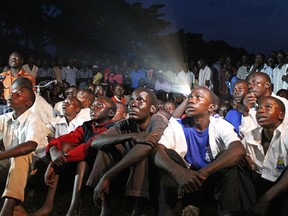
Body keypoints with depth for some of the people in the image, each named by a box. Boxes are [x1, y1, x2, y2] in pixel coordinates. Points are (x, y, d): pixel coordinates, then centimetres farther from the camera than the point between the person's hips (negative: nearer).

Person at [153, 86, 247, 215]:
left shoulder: (220, 126, -10)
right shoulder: (177, 126, -8)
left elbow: (239, 151, -31)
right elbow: (157, 153, -24)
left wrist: (203, 172, -44)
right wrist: (177, 171, -47)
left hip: (213, 183, 0)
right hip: (185, 182, 1)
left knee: (228, 157, -25)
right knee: (168, 155, -23)